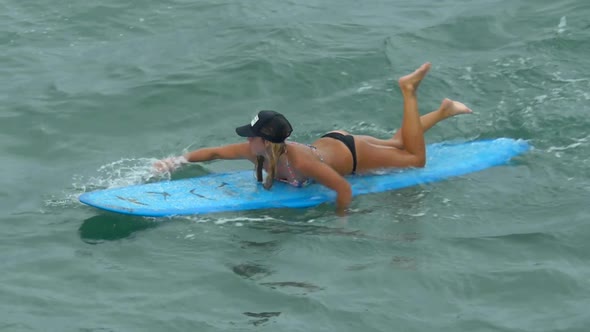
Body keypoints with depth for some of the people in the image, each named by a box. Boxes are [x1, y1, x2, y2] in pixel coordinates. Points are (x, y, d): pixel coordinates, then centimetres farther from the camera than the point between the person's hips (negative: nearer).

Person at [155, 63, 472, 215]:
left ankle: (408, 93, 17)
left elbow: (344, 190, -42)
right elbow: (215, 152, -15)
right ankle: (443, 110, 41)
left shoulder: (299, 161, -45)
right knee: (396, 144, 29)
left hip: (350, 152, -6)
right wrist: (180, 160, -24)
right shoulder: (256, 151, -27)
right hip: (328, 141, 6)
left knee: (415, 158, 14)